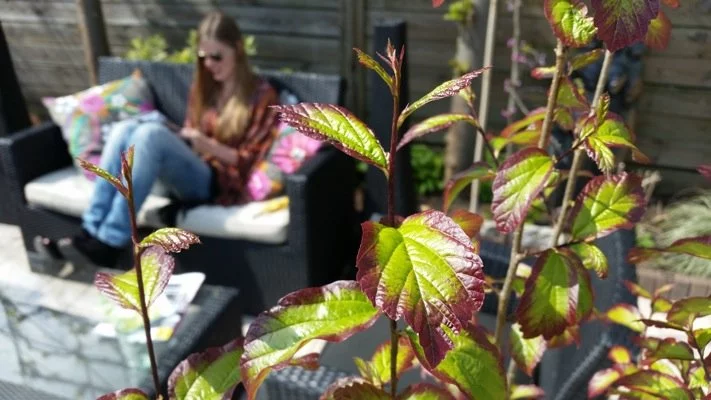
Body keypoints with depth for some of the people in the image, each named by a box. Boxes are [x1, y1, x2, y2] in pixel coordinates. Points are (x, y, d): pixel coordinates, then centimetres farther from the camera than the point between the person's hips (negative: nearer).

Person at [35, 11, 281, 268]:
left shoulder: (262, 95, -1)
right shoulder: (203, 86, 17)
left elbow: (249, 162, -4)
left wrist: (208, 145, -18)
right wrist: (180, 139, -3)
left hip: (219, 181, -6)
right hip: (188, 170, 6)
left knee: (151, 133, -31)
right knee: (126, 128, -22)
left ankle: (108, 244, -32)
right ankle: (91, 232, -28)